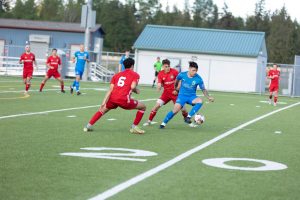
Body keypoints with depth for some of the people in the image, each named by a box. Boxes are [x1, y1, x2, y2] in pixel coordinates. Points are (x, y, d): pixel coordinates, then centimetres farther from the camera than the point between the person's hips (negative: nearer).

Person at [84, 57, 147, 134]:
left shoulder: (116, 75, 23)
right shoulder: (135, 75, 12)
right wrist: (136, 91, 16)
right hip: (123, 99, -4)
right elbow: (133, 87, -7)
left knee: (103, 110, 30)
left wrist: (104, 102, 5)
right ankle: (134, 127, 10)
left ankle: (88, 126, 20)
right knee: (143, 107, 15)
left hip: (112, 98, 4)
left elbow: (110, 90, 11)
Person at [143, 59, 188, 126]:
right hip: (166, 92, 1)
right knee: (157, 105, -12)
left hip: (174, 92, -1)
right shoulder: (160, 74, -7)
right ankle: (149, 121, -2)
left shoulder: (174, 71, -13)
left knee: (181, 107, -1)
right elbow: (159, 84, -12)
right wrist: (159, 87, -35)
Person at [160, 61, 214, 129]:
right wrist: (176, 88, 27)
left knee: (200, 101, -31)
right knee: (175, 110, -18)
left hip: (192, 96, 1)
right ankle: (164, 123, 0)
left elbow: (203, 90, -4)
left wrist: (209, 97, -18)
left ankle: (188, 117, -24)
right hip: (182, 95, -1)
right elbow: (177, 80, 13)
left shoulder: (198, 79, -14)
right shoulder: (182, 75, -11)